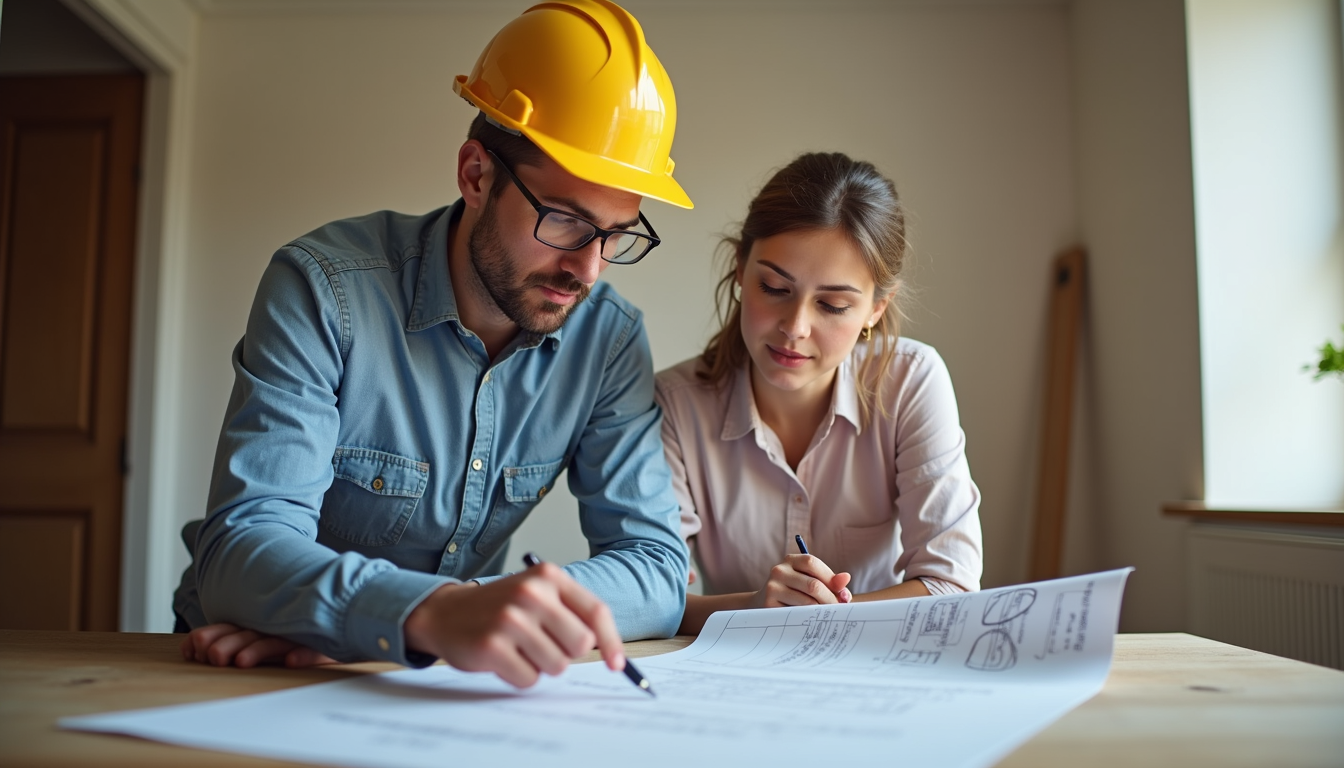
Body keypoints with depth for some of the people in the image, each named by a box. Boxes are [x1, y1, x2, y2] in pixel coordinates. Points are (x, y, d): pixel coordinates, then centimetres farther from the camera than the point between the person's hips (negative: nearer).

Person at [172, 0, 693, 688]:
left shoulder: (611, 339, -9)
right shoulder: (325, 287, -18)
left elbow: (658, 569, -13)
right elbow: (241, 552, -26)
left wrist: (467, 617, -31)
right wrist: (431, 612, -46)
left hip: (435, 681, 3)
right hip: (253, 682, -2)